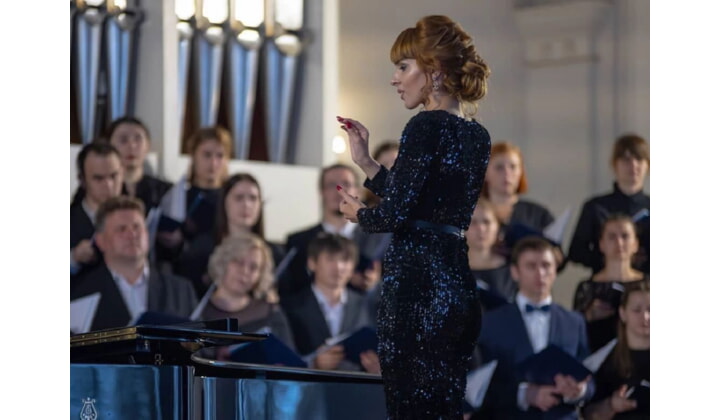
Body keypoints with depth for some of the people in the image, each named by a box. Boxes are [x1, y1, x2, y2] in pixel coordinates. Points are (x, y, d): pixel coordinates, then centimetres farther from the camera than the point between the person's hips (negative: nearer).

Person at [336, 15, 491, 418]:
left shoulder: (427, 126, -11)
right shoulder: (478, 135, 14)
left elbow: (395, 214, -16)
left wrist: (359, 213, 5)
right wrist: (366, 162, 21)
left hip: (416, 283, -8)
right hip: (461, 286, 8)